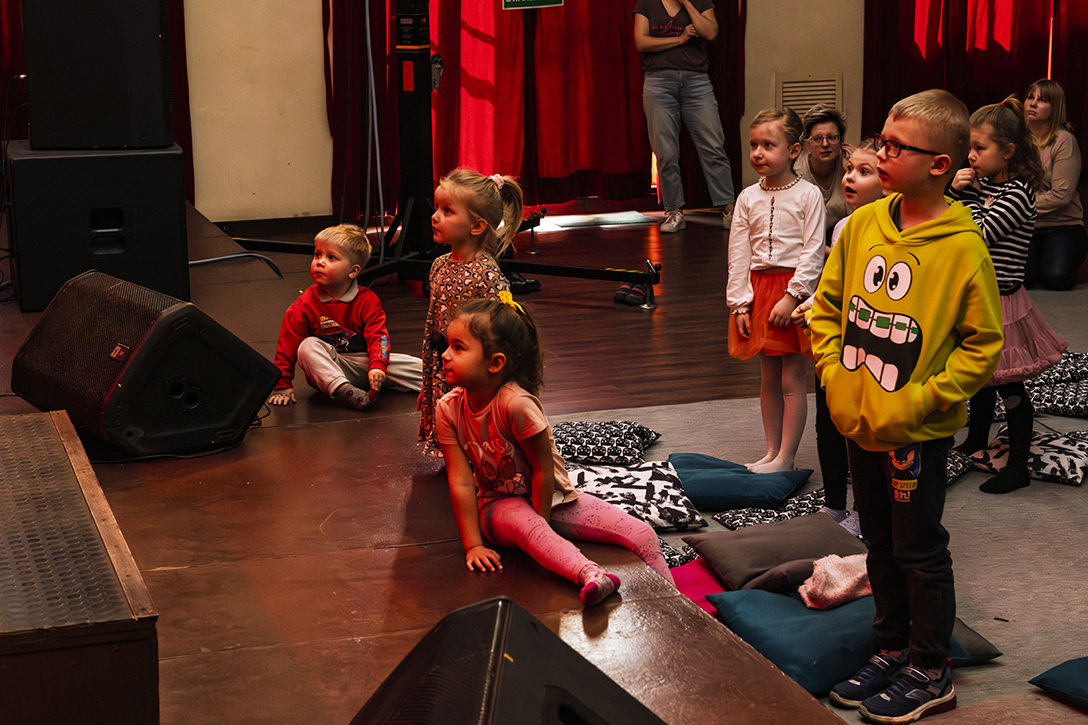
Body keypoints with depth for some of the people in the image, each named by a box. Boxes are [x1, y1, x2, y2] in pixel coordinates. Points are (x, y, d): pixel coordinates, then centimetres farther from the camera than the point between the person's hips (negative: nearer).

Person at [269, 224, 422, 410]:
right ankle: (343, 391, -46)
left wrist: (377, 366, -30)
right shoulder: (304, 306, -8)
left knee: (411, 366, -13)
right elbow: (287, 345, -6)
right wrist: (282, 385, -10)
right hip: (328, 369, -2)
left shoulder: (367, 300, -5)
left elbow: (378, 336, -11)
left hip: (365, 363, 2)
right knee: (308, 347, -32)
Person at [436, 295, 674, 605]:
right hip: (499, 504, 1)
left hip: (551, 498, -1)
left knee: (642, 535, -16)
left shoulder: (516, 404, -27)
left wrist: (542, 524, -14)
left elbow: (543, 470, -19)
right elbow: (461, 481, -12)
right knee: (523, 525, -38)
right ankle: (589, 574, -60)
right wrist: (473, 544, -15)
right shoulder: (449, 408, -14)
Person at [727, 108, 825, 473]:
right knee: (768, 377, 11)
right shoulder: (748, 198, 5)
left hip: (794, 287, -4)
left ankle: (785, 457, 5)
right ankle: (772, 451, 20)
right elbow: (738, 255, 6)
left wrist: (792, 296, -16)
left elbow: (813, 252, -10)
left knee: (792, 378, 0)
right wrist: (740, 303, 0)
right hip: (759, 288, 5)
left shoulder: (808, 195, -7)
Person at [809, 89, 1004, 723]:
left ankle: (931, 673, 22)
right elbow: (827, 303, 10)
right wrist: (834, 373, -2)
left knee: (920, 551, 7)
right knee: (881, 543, 19)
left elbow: (984, 345, -12)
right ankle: (893, 650, 36)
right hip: (859, 424, 6)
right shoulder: (863, 224, -1)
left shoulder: (963, 247, -17)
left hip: (918, 433, -6)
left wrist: (919, 402, -18)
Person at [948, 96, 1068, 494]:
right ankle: (976, 441, 41)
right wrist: (955, 192, -3)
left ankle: (1018, 465, 9)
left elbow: (979, 235, -25)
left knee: (1009, 386, 0)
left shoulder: (1017, 193, -19)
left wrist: (971, 197, -14)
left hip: (1001, 301, -8)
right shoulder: (983, 184, 6)